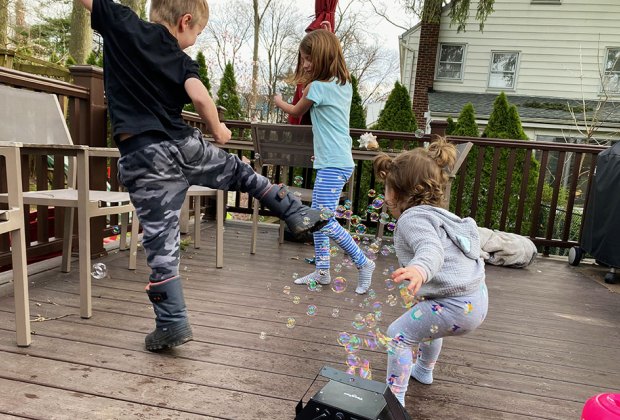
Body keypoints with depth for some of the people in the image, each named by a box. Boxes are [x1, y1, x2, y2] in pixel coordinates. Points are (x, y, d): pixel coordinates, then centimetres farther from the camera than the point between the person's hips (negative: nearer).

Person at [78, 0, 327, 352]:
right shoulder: (182, 60, 5)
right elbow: (200, 97, -10)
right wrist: (218, 130, 7)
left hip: (141, 159, 1)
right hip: (182, 145, 0)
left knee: (161, 244, 4)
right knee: (239, 170, 25)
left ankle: (173, 324, 12)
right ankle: (298, 215, 29)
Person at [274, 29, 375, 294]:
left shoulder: (317, 87, -13)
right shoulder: (345, 84, 12)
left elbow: (296, 112, 8)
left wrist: (279, 102, 24)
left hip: (333, 164, -10)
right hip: (339, 161, 10)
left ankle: (363, 263, 6)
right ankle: (322, 271, 20)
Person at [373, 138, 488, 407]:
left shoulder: (411, 218, -18)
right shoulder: (437, 214, 14)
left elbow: (431, 248, -37)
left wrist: (421, 269, -59)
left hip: (454, 305, -11)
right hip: (476, 299, 11)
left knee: (398, 335, 1)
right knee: (427, 324, 35)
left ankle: (395, 397, 11)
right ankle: (424, 370, 57)